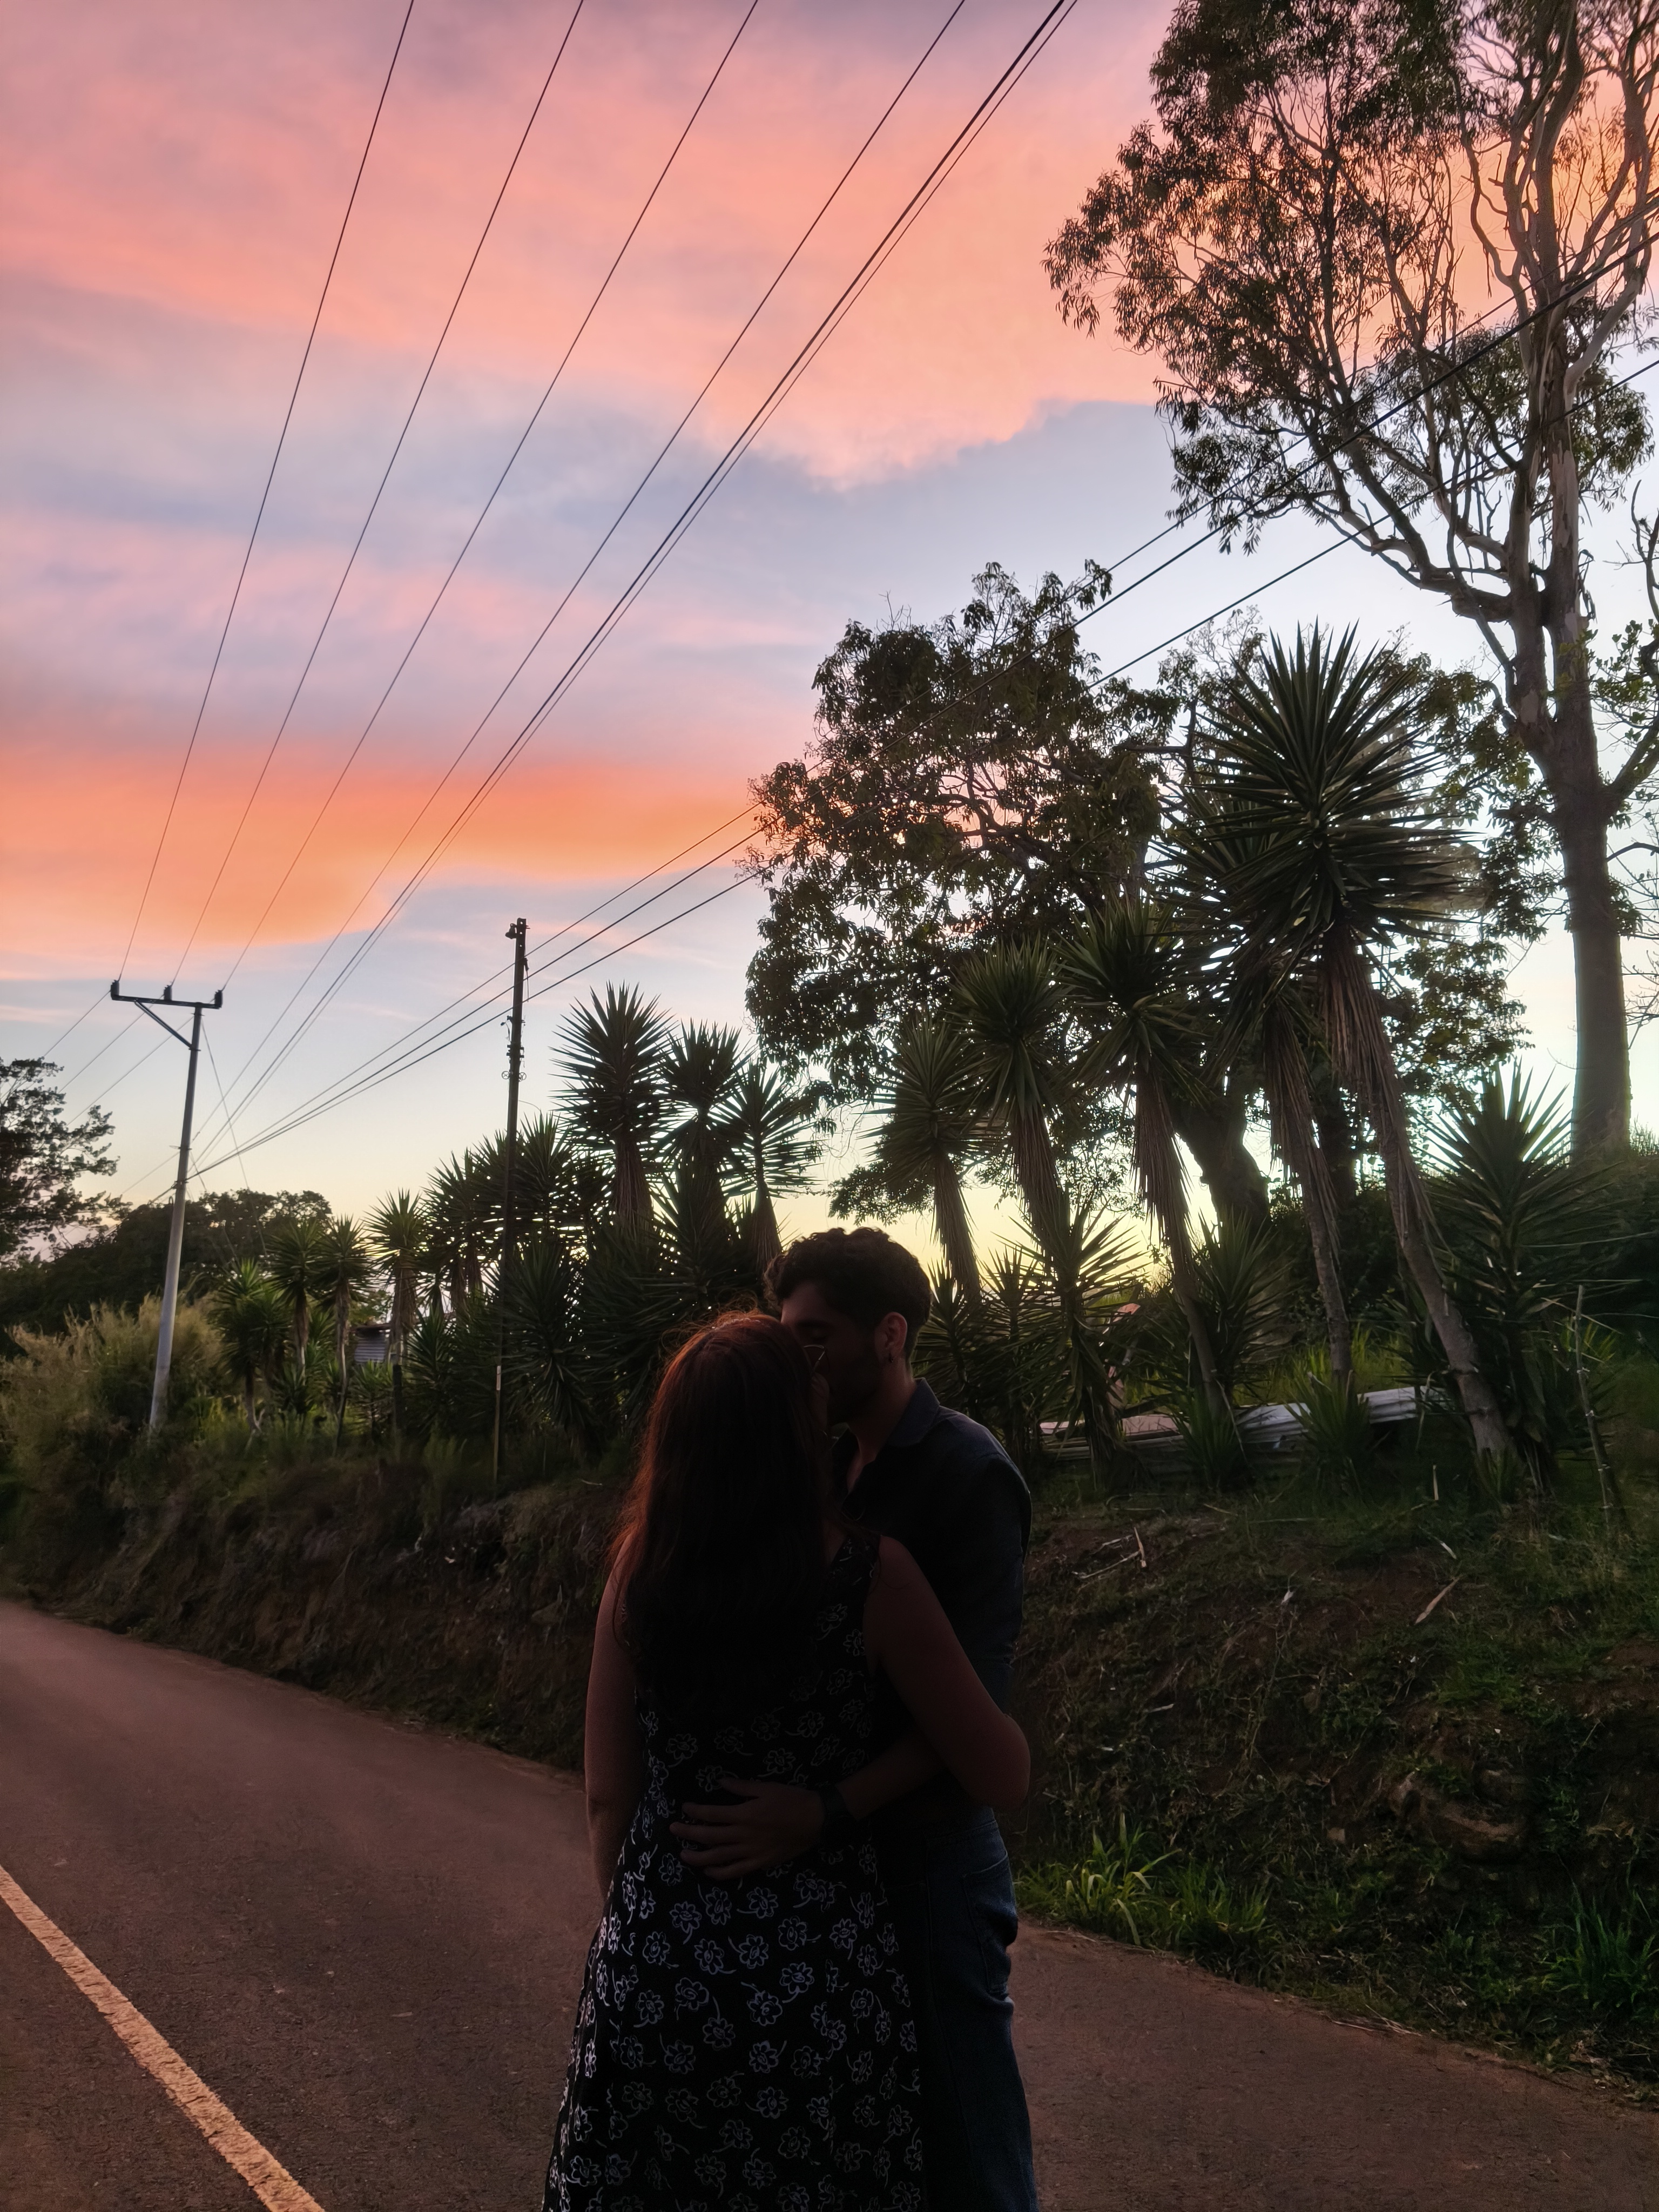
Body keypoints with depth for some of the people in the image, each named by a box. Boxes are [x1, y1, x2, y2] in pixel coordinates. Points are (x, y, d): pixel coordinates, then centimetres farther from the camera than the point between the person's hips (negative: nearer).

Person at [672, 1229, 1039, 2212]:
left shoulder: (969, 1471, -16)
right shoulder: (836, 1465, 8)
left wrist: (820, 1812, -30)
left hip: (929, 1844, -7)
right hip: (840, 1844, 7)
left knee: (962, 2117, 7)